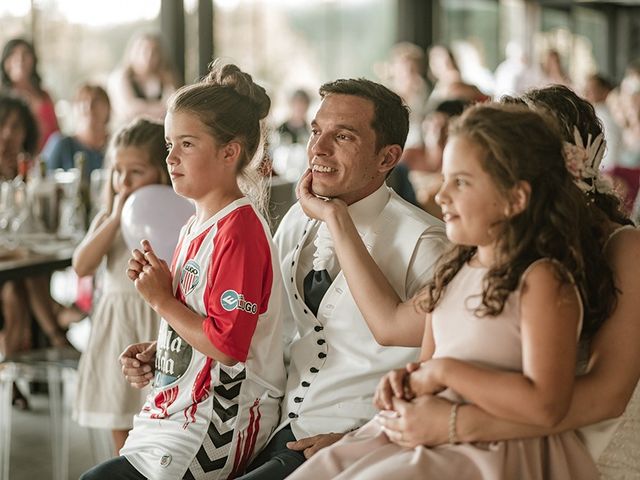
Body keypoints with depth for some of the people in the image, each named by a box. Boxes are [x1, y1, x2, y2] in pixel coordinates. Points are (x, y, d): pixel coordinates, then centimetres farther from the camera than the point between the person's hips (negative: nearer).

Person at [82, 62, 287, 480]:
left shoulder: (239, 230, -16)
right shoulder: (197, 225, 14)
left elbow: (228, 344, -22)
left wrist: (162, 299, -12)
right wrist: (156, 350, 7)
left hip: (216, 427, -9)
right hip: (178, 410, 10)